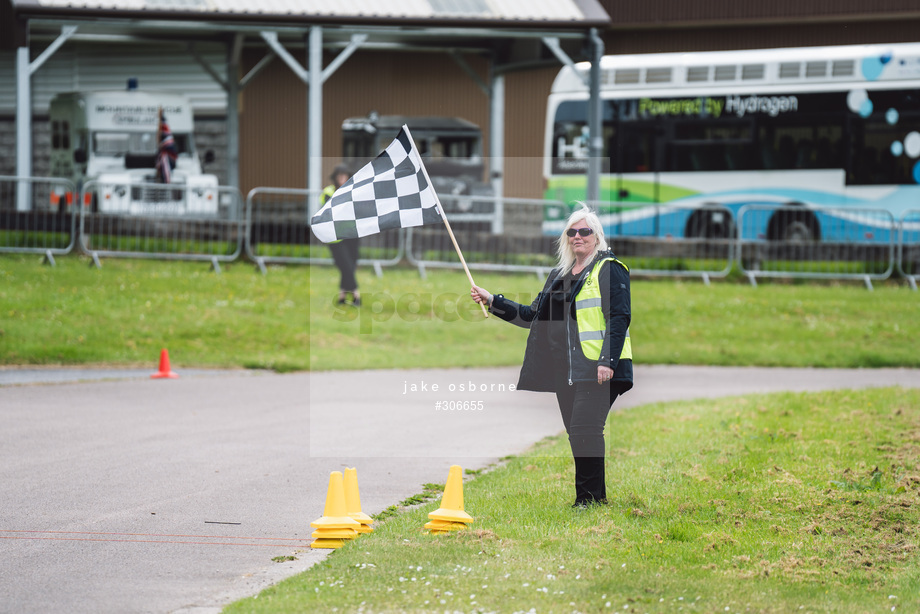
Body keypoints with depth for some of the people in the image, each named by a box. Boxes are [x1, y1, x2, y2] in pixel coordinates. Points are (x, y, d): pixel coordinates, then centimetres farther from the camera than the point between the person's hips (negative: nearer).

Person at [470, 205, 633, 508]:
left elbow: (619, 317, -9)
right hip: (565, 370, 8)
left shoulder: (609, 269, -2)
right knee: (577, 434, 7)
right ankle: (594, 499, 12)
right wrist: (492, 301, 16)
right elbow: (532, 315, 24)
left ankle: (590, 498, -12)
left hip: (597, 369, -8)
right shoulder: (559, 275, 21)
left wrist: (607, 361, -19)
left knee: (585, 429, -16)